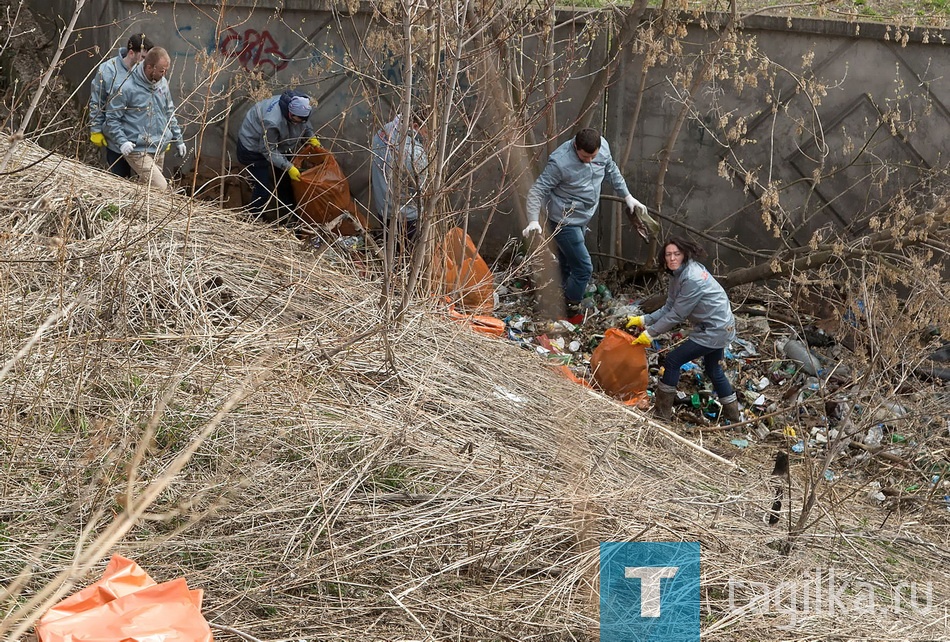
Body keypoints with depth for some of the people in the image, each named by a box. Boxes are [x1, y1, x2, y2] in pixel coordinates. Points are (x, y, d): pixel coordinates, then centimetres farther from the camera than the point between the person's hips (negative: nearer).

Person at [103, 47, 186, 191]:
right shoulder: (127, 87, -15)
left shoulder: (162, 83, 7)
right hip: (138, 151, -7)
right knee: (161, 188, -18)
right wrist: (122, 141, -20)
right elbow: (111, 118, -9)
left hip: (160, 150, 7)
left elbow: (169, 113, 20)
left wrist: (178, 139, 19)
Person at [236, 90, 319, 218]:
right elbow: (268, 151, -32)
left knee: (284, 179, 16)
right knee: (265, 185, -10)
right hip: (253, 148, -8)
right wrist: (289, 167, -34)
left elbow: (305, 125, 4)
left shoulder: (296, 105, -22)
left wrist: (311, 137, -11)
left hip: (276, 144, 8)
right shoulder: (272, 122, -45)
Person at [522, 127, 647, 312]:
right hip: (565, 222, -7)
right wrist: (534, 220, -38)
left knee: (567, 264, 22)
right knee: (584, 268, -6)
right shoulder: (560, 162, -30)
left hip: (582, 218, 7)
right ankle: (569, 308, 14)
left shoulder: (603, 146, -10)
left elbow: (612, 170, 10)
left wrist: (627, 196, 12)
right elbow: (536, 191, -25)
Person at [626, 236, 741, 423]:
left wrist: (650, 333, -16)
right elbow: (668, 308, 5)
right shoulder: (679, 275, 3)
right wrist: (643, 320, -3)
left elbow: (676, 315, -23)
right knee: (713, 370, 24)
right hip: (719, 327, 10)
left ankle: (661, 411, 5)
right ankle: (732, 414, 39)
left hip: (714, 330, -10)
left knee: (672, 361, -6)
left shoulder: (692, 279, -26)